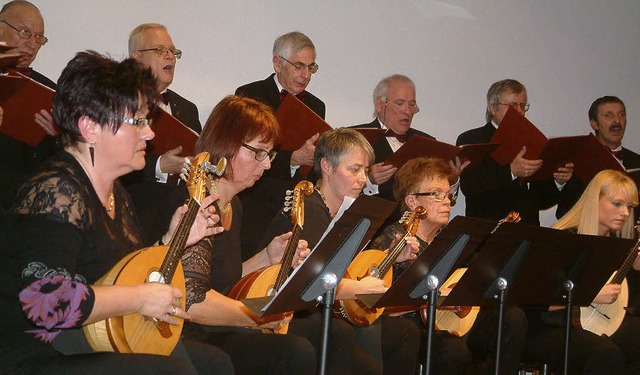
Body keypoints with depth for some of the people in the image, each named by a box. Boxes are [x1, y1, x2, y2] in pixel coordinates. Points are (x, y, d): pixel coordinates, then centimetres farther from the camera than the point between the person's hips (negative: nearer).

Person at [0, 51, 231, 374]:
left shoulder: (114, 191, 11)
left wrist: (175, 240, 9)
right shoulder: (56, 191, -20)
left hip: (104, 345, 10)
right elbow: (46, 300, -32)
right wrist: (141, 298, -21)